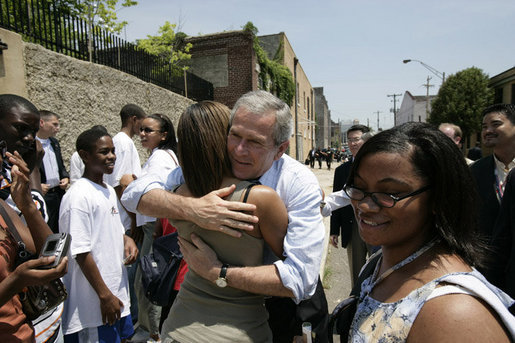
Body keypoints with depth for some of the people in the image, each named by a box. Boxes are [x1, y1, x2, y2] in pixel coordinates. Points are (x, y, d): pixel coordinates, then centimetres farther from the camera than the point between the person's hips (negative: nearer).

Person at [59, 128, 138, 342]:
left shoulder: (109, 191, 7)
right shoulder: (79, 196, -18)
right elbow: (81, 253, -19)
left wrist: (126, 240, -3)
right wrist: (105, 296, -17)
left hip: (118, 291, 8)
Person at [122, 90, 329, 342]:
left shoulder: (301, 184, -29)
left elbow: (300, 278, -35)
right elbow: (134, 192, -22)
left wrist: (217, 273, -35)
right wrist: (191, 209, -41)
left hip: (287, 303, -1)